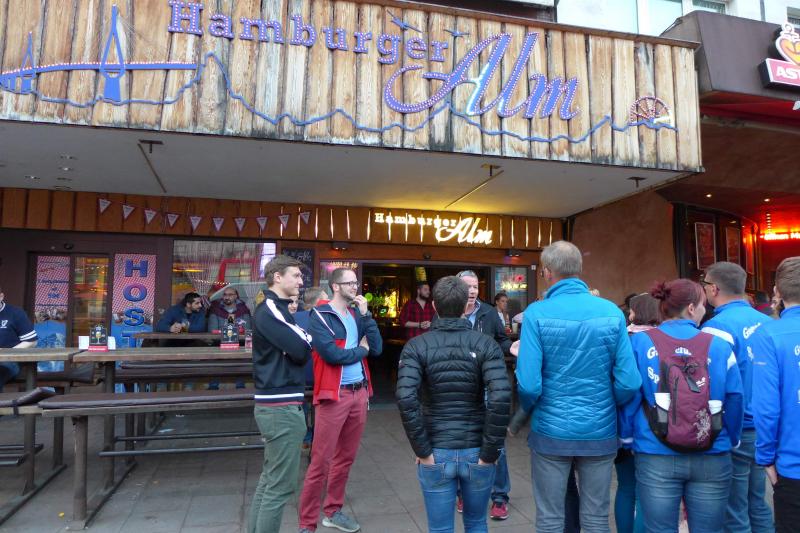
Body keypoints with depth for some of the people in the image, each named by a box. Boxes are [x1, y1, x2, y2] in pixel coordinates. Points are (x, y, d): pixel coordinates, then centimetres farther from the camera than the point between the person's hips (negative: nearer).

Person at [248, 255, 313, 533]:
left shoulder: (277, 309, 17)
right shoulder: (269, 311, -14)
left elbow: (294, 350, 13)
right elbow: (300, 350, -21)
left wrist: (302, 341, -6)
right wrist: (307, 339, -1)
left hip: (275, 404, 10)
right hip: (282, 407, -10)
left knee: (269, 480, 18)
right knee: (281, 486, -3)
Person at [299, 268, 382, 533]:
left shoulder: (358, 314, 11)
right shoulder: (319, 316, -9)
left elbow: (377, 348, 1)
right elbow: (332, 354, -21)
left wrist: (365, 314, -7)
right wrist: (361, 349, -6)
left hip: (360, 393, 7)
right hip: (334, 395, -6)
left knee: (346, 457, 16)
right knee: (321, 462, -1)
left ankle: (333, 511, 32)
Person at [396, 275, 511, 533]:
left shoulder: (416, 347, -6)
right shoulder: (486, 345, -6)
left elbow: (406, 399, -20)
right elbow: (500, 398, -19)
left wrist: (422, 450, -11)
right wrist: (490, 452, -10)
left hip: (436, 454, -1)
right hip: (475, 453, 1)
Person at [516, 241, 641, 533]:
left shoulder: (536, 313, -14)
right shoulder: (612, 312, -5)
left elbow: (529, 384, -17)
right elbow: (629, 383, -8)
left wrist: (528, 410, 4)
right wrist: (607, 407, 12)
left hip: (551, 431, -2)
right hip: (601, 431, 3)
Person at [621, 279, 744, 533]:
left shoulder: (640, 342, -5)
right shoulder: (719, 345, -3)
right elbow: (735, 401, 1)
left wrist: (628, 439, 8)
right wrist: (731, 443, 16)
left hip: (656, 458, -1)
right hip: (712, 459, 1)